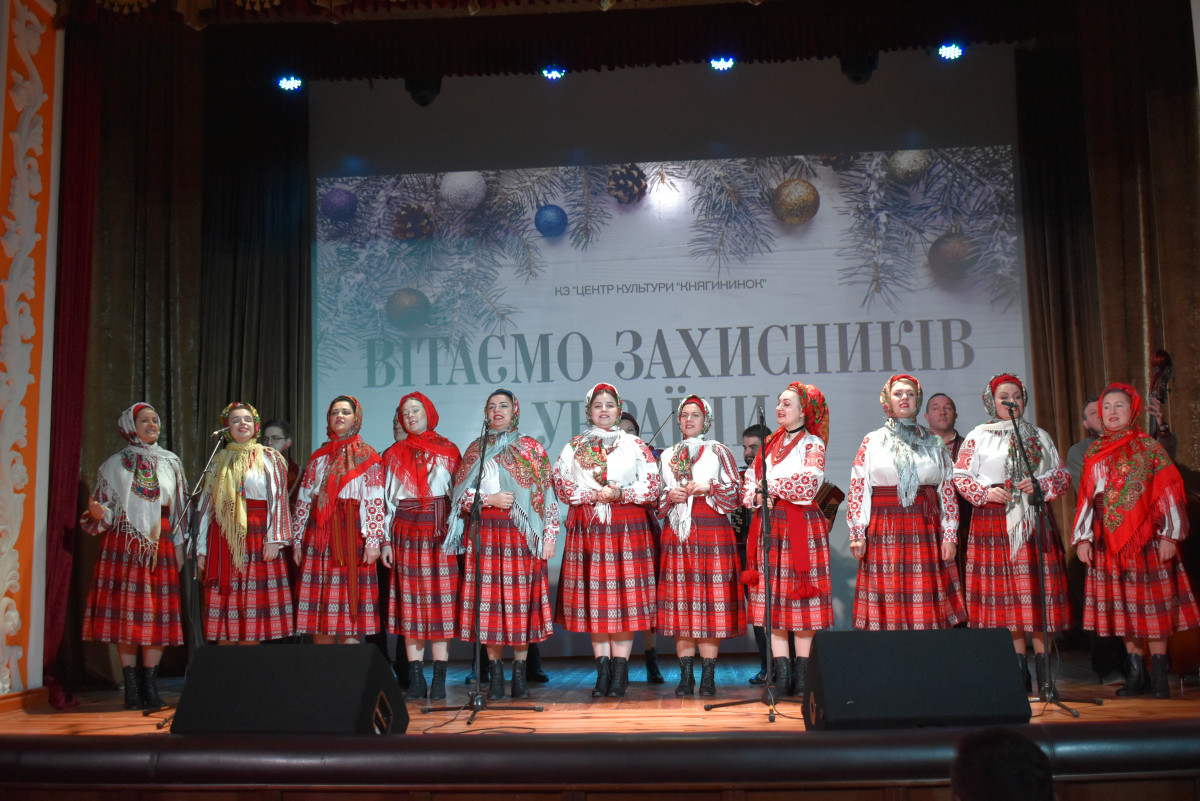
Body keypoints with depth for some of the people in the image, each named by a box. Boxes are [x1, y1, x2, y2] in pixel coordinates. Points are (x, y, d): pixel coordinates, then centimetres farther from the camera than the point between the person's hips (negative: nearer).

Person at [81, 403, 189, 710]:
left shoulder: (171, 462, 14)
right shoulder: (116, 463, 8)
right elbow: (106, 509, 4)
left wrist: (180, 543, 9)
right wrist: (97, 514, -17)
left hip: (161, 544, 2)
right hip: (125, 544, -2)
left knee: (159, 614, -4)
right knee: (127, 611, -6)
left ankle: (150, 684, 3)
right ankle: (131, 687, 0)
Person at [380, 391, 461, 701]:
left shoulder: (448, 451, 9)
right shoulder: (394, 455, 13)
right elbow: (387, 498, 10)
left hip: (440, 531, -1)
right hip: (406, 533, 2)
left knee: (441, 602, -4)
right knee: (411, 603, 1)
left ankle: (440, 679, -1)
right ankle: (416, 678, 5)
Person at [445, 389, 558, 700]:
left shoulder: (532, 449, 8)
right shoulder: (476, 450, 14)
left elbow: (547, 495, 3)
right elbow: (459, 494, 8)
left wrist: (550, 535, -4)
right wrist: (489, 499, -8)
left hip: (520, 533, -1)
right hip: (484, 532, 2)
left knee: (521, 600, -4)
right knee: (489, 601, -2)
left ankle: (520, 674, 4)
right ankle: (495, 673, 5)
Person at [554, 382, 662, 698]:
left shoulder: (634, 445, 9)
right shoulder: (574, 447, 13)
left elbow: (652, 486, 2)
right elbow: (561, 482, 3)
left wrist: (620, 494, -11)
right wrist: (593, 495, -10)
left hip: (627, 528, -1)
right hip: (586, 528, 1)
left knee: (624, 598, -5)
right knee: (593, 598, 0)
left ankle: (619, 671, -1)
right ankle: (603, 669, 6)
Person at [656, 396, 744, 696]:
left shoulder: (718, 452, 8)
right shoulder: (667, 456, 17)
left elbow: (736, 492, 3)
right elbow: (656, 498, 17)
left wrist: (708, 487, -10)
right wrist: (670, 496, -3)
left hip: (712, 531, -2)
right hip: (676, 533, 3)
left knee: (711, 601, -5)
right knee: (680, 602, 0)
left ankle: (708, 675, 0)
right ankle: (686, 675, 6)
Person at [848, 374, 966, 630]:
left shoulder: (934, 443, 14)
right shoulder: (872, 441, 9)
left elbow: (948, 490, 10)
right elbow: (857, 489, 4)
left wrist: (950, 534, 2)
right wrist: (858, 533, -4)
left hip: (925, 530, 1)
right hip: (884, 530, -1)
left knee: (927, 609, -2)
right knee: (887, 606, -4)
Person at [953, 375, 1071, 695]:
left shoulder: (1038, 436, 16)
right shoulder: (978, 436, 9)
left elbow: (1063, 474, 14)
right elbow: (961, 476, 4)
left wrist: (1039, 484, -5)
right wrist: (986, 492, -12)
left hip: (1034, 520, 2)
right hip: (994, 520, -1)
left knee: (1037, 589, -4)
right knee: (1006, 592, -2)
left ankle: (1044, 676, 1)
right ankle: (1020, 674, 6)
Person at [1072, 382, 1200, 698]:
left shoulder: (1149, 447, 1)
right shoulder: (1094, 453, 10)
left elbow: (1169, 492, -2)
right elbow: (1086, 497, 10)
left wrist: (1170, 534, -9)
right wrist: (1083, 538, 4)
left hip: (1147, 538, -3)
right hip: (1109, 540, 3)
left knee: (1154, 605, -2)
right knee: (1122, 606, 5)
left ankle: (1159, 675, 5)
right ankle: (1136, 673, 14)